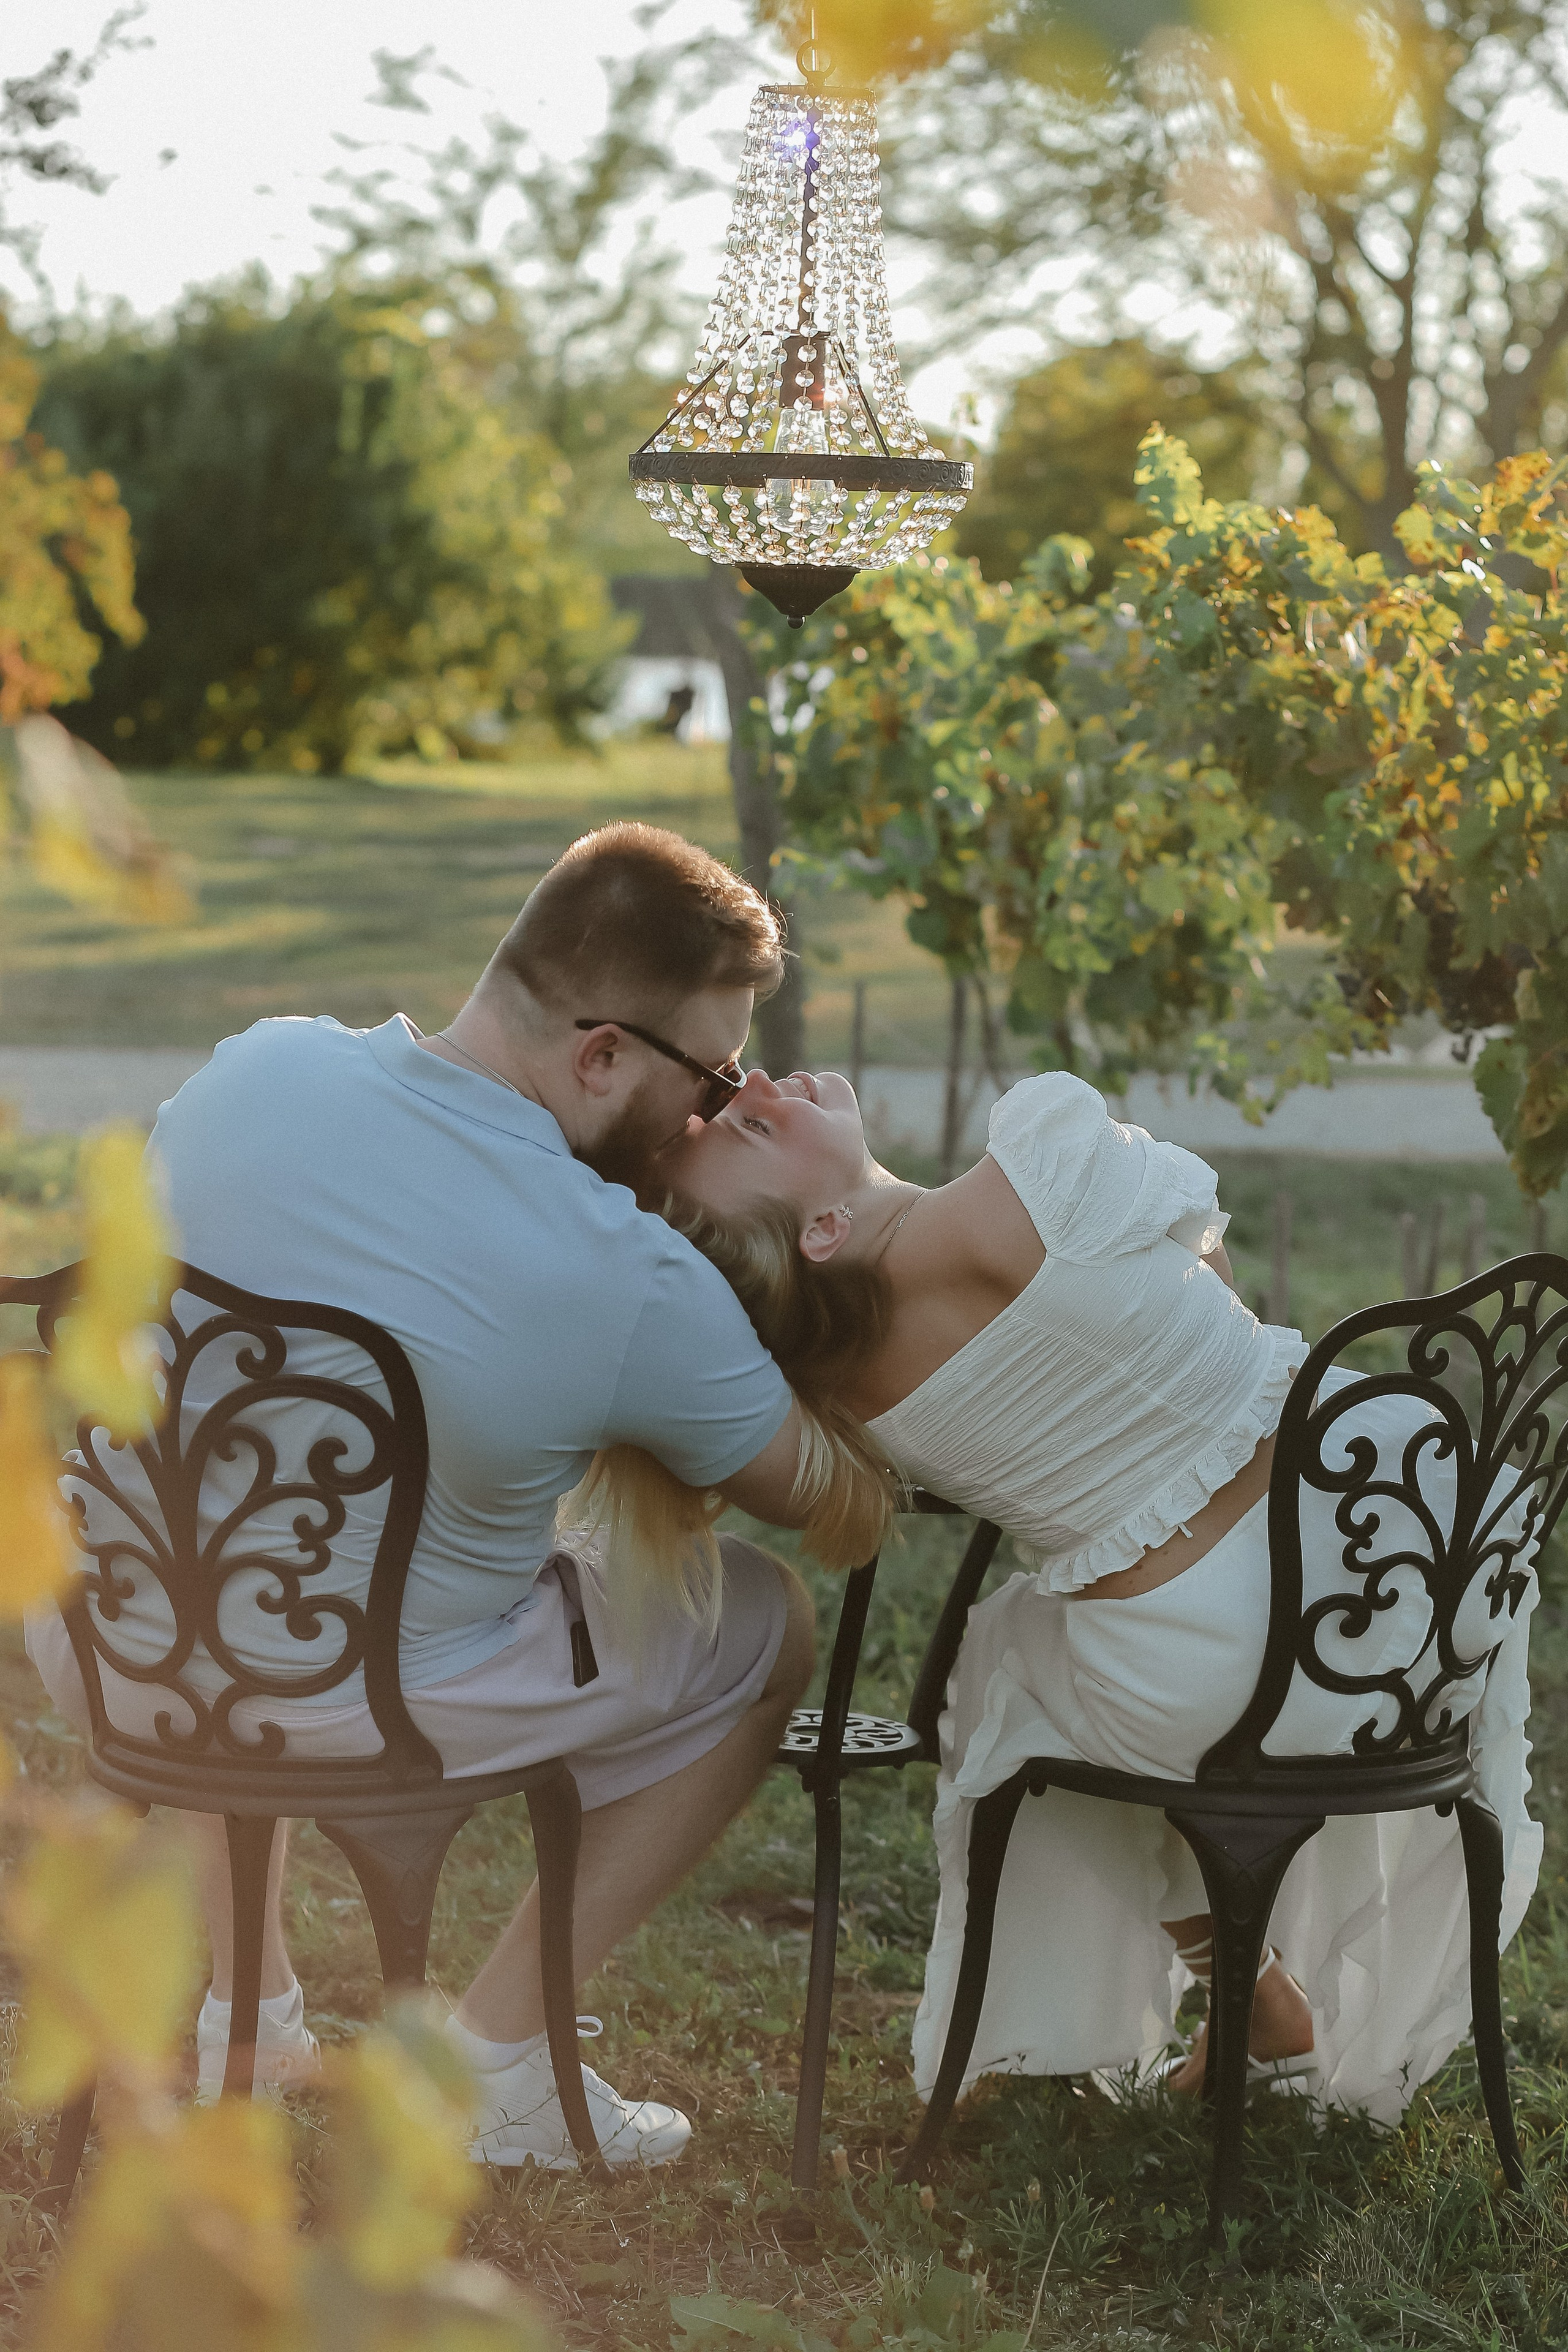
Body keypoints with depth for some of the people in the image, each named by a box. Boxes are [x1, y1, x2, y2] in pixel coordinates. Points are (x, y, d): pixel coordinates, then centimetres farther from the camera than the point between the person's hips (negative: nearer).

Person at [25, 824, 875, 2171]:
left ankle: (242, 1997, 35)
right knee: (771, 1630, 14)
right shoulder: (636, 1288, -24)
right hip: (347, 1716, -5)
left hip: (101, 1659, 5)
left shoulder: (253, 1070, -11)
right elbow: (824, 1498, -8)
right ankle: (503, 2050, 17)